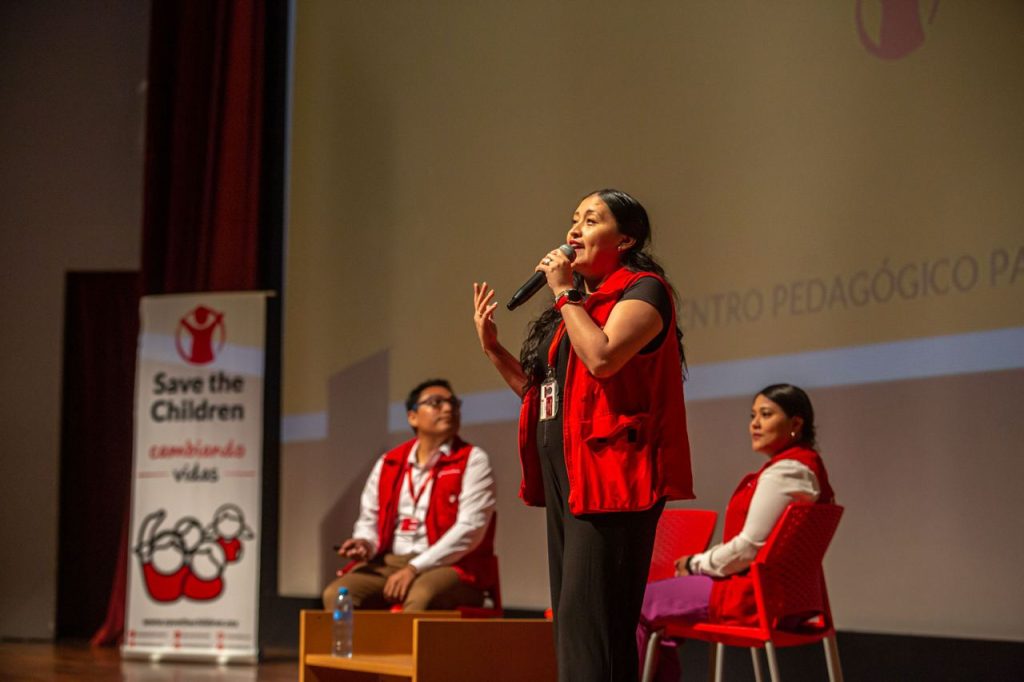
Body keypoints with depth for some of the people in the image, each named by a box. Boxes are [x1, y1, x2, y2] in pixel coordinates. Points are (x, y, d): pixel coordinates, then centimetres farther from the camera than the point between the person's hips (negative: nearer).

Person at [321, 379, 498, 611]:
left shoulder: (472, 461, 0)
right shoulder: (388, 464, 14)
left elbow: (470, 529, -10)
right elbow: (369, 519, 22)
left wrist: (414, 568, -17)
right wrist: (366, 544, -4)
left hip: (451, 567, -4)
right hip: (389, 563, 5)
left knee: (420, 598, -37)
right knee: (337, 594, -21)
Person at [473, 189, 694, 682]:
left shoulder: (643, 289, -3)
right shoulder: (577, 301, 22)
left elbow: (602, 357, -21)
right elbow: (539, 388, 24)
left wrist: (565, 292, -10)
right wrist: (491, 346, 14)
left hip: (609, 472, -9)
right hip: (566, 474, 9)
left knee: (588, 617, -15)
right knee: (570, 621, 10)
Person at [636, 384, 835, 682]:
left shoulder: (785, 472, -18)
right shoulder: (807, 467, 15)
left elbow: (750, 547, -20)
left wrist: (696, 564, -5)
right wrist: (699, 562, 9)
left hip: (753, 596, -11)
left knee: (642, 602, -1)